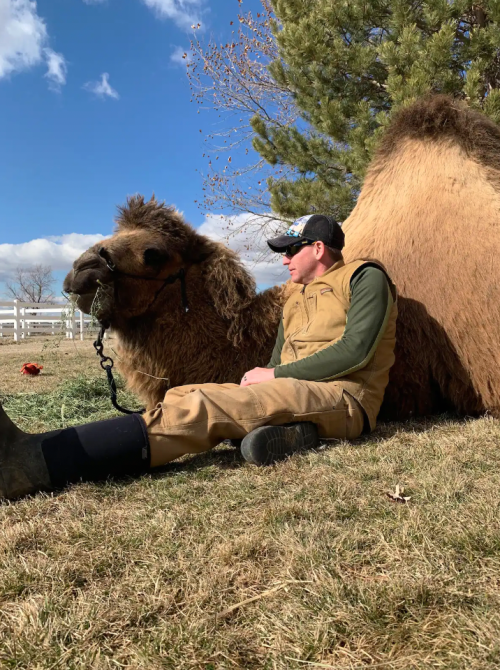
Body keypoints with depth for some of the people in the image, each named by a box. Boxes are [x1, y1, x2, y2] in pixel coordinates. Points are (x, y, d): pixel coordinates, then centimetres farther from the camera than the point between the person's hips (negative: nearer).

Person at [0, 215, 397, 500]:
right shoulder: (293, 302, 24)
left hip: (345, 396, -8)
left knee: (204, 406, -28)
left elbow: (356, 352, -11)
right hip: (292, 394, 8)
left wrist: (277, 375, -8)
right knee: (184, 398, -7)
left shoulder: (364, 278, 2)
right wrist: (257, 383, -1)